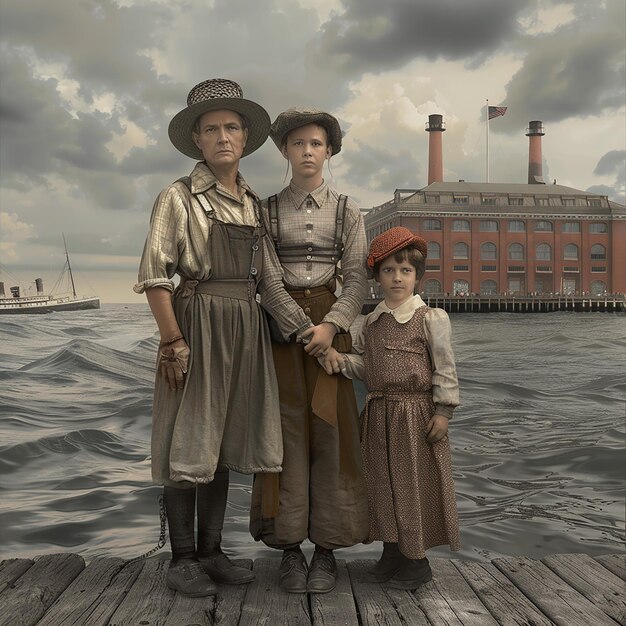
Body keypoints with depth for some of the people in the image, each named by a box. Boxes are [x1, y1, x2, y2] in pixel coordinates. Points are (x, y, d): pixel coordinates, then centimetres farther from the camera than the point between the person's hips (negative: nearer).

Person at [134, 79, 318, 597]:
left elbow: (269, 279, 9)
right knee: (189, 442, 0)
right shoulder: (180, 197, -3)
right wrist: (173, 341, -16)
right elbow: (154, 275, -9)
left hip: (246, 329, 6)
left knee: (223, 441, 11)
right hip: (198, 323, -5)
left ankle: (211, 552, 22)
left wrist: (307, 330, 1)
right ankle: (182, 560, 13)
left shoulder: (253, 204, 14)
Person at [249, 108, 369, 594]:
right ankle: (289, 546, 8)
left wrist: (332, 325, -13)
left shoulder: (347, 212, 7)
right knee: (288, 431, -1)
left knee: (329, 430, -1)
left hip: (330, 322, 0)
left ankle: (327, 548, 8)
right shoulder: (266, 210, 7)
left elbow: (357, 279, 1)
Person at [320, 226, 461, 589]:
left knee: (415, 484, 2)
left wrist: (443, 410, -13)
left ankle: (417, 559, 17)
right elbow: (363, 362, 11)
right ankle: (392, 551, 28)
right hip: (379, 414, 6)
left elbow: (444, 369, -8)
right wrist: (340, 359, -9)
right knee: (383, 483, 12)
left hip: (417, 414, -6)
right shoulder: (372, 322, 10)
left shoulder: (431, 318, -7)